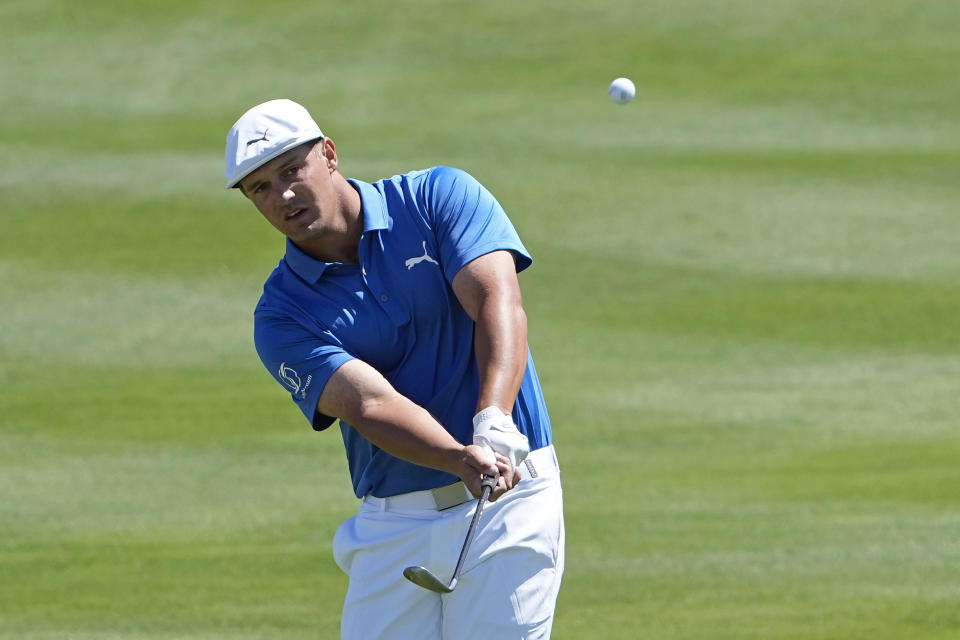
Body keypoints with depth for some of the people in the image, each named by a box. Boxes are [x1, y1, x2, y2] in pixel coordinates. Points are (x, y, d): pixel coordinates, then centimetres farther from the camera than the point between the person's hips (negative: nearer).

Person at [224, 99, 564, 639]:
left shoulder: (440, 198, 0)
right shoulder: (281, 315, 0)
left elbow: (499, 305, -15)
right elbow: (367, 402, -16)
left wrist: (494, 422, -34)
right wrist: (463, 461, -34)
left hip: (511, 501, -2)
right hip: (393, 527, 3)